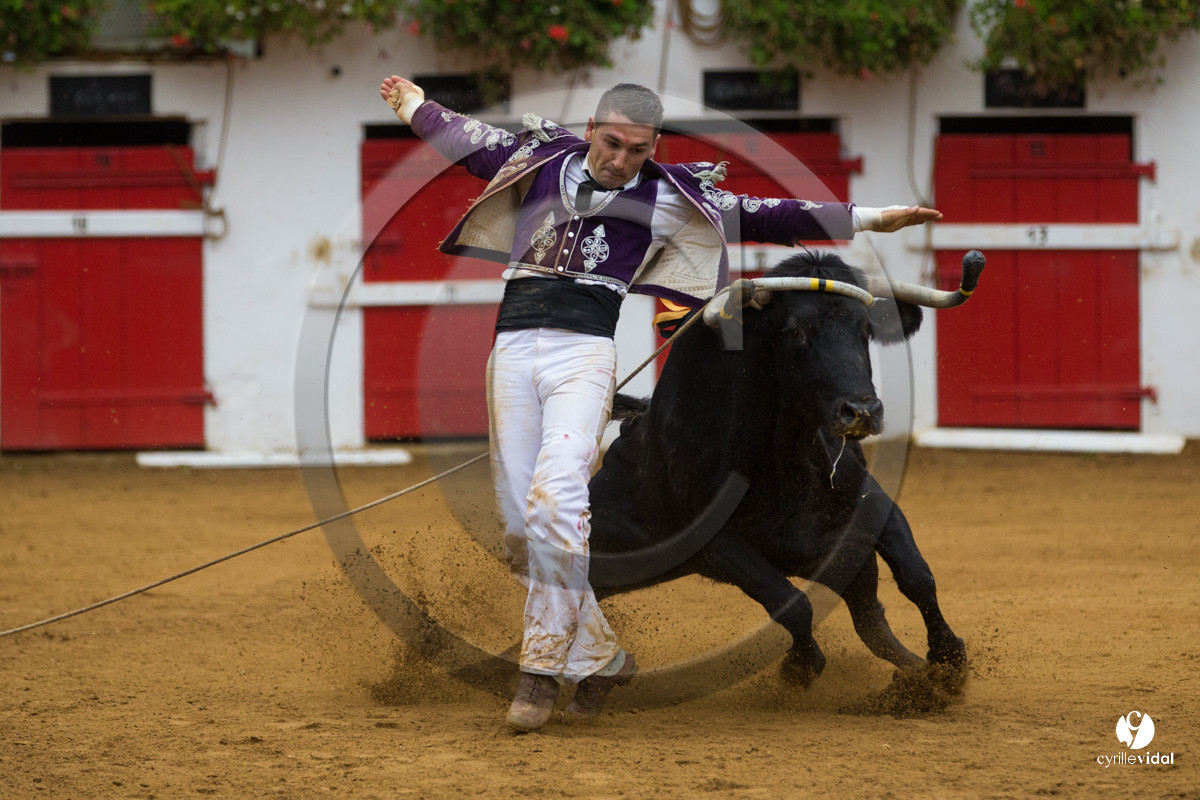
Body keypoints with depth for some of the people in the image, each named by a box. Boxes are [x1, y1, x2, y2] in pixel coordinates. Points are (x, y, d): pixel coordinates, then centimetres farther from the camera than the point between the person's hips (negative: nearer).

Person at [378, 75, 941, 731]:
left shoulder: (668, 198, 7)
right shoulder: (539, 159, 14)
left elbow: (758, 216, 6)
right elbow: (463, 138, 31)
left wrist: (865, 220, 1)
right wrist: (415, 108, 47)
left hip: (585, 352, -3)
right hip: (513, 349, 3)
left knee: (553, 503, -23)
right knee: (519, 528, -1)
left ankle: (543, 669, -14)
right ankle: (600, 655, 12)